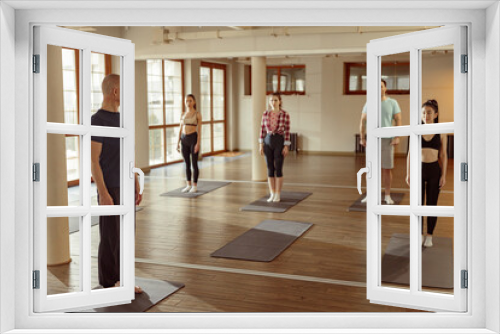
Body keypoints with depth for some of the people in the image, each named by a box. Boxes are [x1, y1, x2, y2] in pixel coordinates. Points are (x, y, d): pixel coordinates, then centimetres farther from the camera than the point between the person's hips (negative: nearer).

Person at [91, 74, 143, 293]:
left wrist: (136, 186, 16)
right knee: (110, 238, 0)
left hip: (127, 187, 8)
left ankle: (122, 280, 22)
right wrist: (103, 193, -20)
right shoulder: (97, 121, -12)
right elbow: (93, 160, -16)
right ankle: (108, 286, 12)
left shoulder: (121, 119, 13)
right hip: (110, 189, -8)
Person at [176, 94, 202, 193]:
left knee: (194, 163, 1)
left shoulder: (197, 114, -2)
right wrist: (178, 142, 7)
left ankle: (195, 186, 9)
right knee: (187, 163, 9)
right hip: (184, 139, 5)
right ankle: (188, 185, 18)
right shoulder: (183, 114, 10)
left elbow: (199, 130, -6)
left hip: (193, 138, -4)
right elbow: (180, 129, 13)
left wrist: (198, 143, -14)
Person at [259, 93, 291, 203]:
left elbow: (287, 131, -6)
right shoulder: (265, 114, 4)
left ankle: (278, 195, 10)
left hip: (279, 142, -3)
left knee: (278, 169, -1)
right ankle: (272, 194, 15)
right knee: (270, 169, 6)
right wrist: (261, 145, 2)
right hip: (268, 142, 3)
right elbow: (262, 130, 6)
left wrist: (286, 146, -11)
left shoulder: (285, 115, -6)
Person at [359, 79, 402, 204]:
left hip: (387, 140, -1)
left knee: (387, 169, 2)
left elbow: (398, 121, 1)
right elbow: (362, 122, 7)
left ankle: (387, 196, 13)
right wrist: (362, 138, -1)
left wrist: (397, 137, -10)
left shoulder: (392, 103, 2)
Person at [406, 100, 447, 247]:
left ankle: (429, 236, 21)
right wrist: (408, 173, 0)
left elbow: (443, 155, 1)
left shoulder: (441, 132, -2)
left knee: (432, 204, 7)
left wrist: (443, 175, -4)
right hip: (419, 169, 1)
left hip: (434, 170, -1)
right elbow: (410, 154, 3)